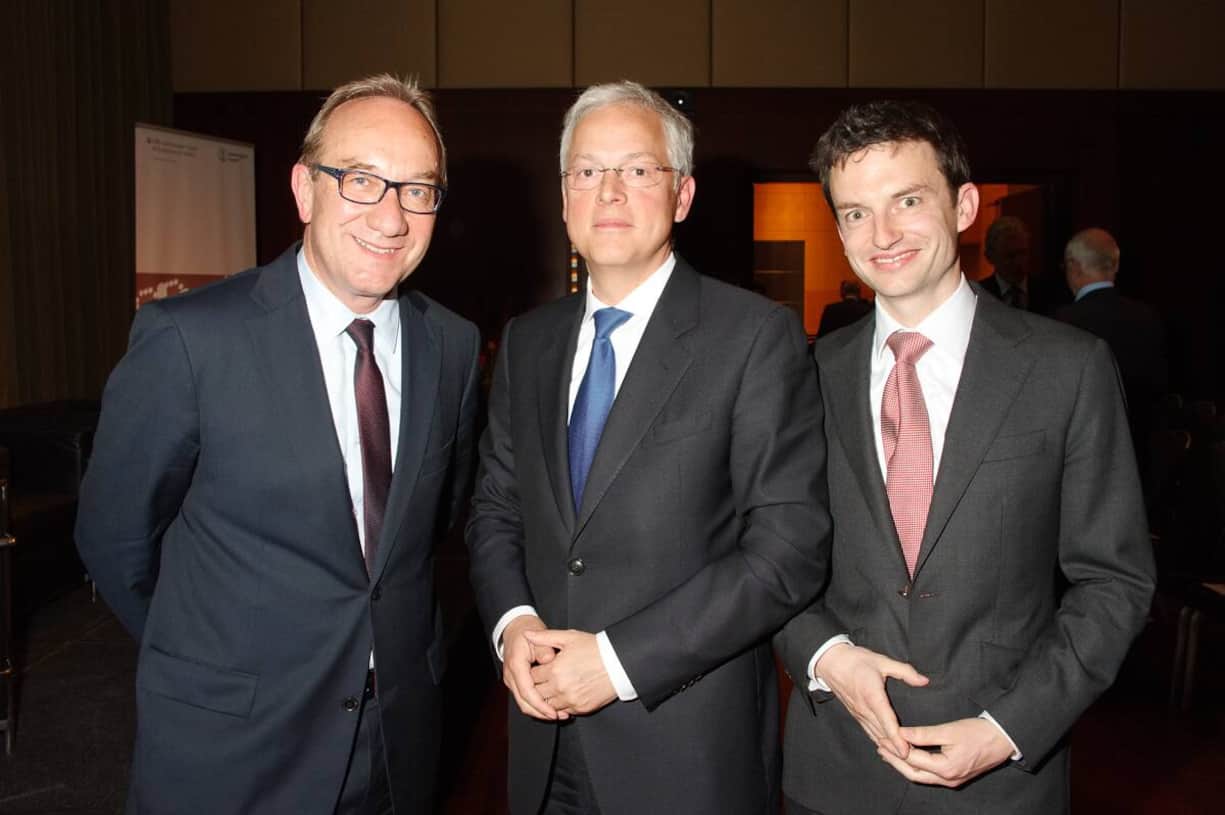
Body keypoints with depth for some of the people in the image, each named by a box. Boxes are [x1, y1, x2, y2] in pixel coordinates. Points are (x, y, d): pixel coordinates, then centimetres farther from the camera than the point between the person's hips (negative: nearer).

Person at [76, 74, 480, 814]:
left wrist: (388, 624, 11)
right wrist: (205, 657, 5)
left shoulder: (454, 345, -5)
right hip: (227, 752, -3)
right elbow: (115, 535, -7)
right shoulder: (189, 338, -18)